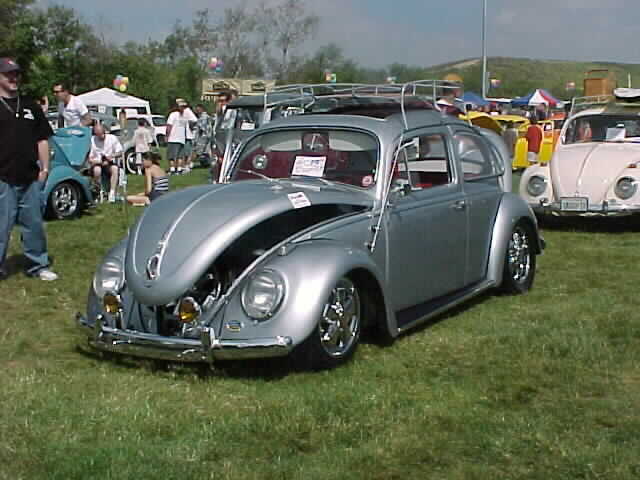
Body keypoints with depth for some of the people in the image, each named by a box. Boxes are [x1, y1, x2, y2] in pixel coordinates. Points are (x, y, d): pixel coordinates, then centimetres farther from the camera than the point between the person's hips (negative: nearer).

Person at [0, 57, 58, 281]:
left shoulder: (31, 107, 13)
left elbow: (42, 139, 16)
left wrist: (44, 167, 8)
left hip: (30, 177, 4)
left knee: (34, 224, 10)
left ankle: (38, 264, 20)